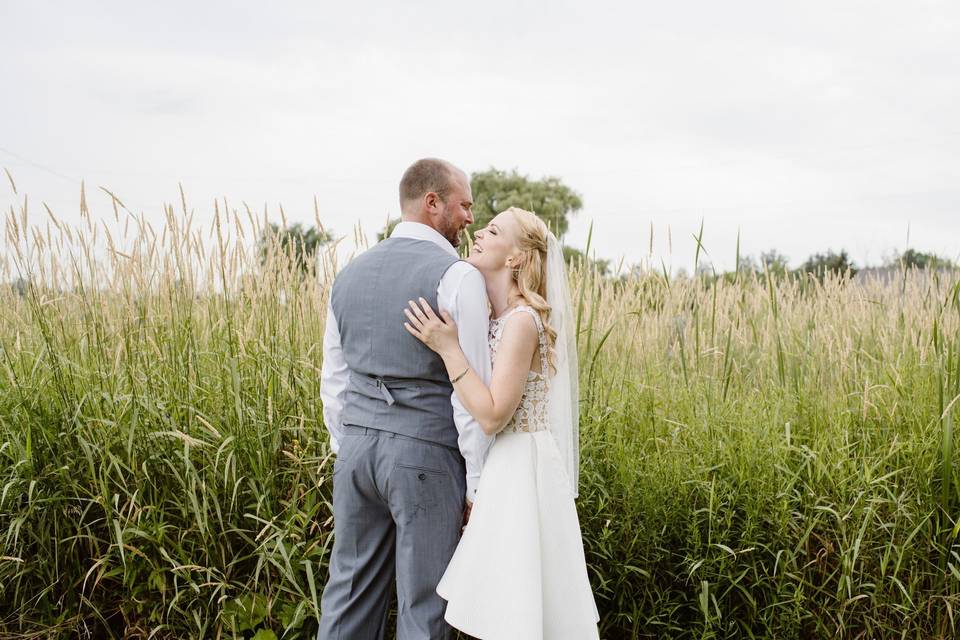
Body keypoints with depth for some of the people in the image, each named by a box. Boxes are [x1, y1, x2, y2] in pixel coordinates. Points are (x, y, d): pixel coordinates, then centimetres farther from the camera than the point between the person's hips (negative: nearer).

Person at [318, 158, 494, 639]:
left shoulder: (350, 273, 10)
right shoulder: (458, 276, -10)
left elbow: (334, 381, 13)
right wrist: (477, 481, -6)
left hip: (356, 451, 6)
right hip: (426, 455, -6)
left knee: (349, 593, 14)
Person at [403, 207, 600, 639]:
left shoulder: (523, 320, -19)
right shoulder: (496, 317, 9)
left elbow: (492, 416, -24)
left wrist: (448, 348, -23)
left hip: (518, 470, -9)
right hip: (495, 464, 9)